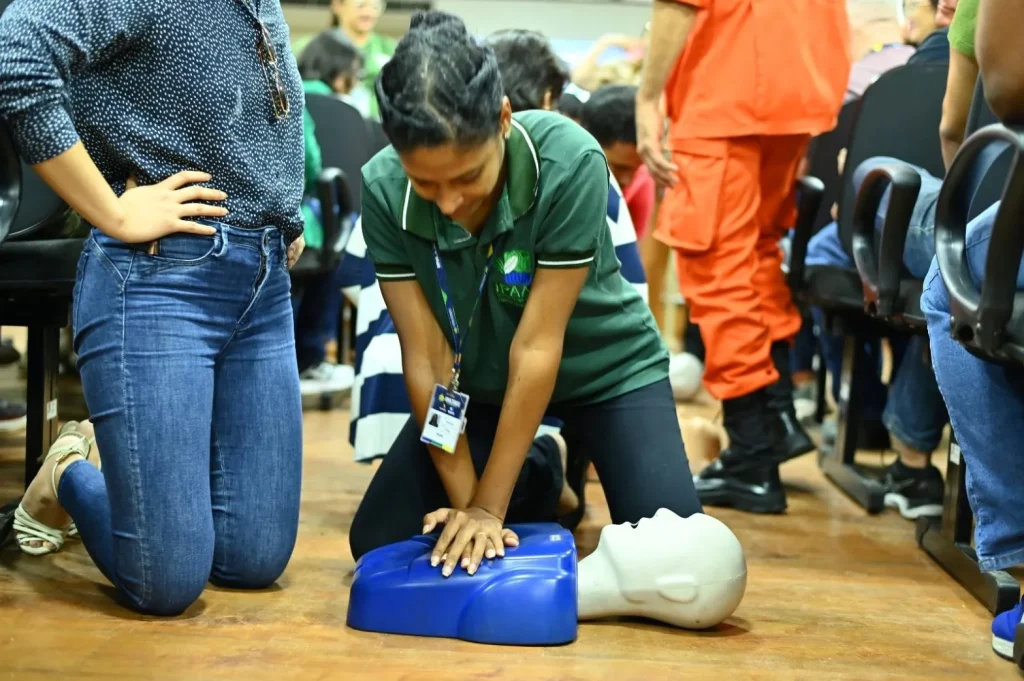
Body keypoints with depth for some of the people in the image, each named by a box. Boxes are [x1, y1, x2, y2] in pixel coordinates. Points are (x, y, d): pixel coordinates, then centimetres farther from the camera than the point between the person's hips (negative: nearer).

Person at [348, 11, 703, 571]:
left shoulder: (569, 162, -33)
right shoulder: (383, 189, -24)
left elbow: (537, 346, -30)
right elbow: (425, 356, -19)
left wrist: (489, 506, -26)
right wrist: (464, 499, -21)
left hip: (604, 369, -2)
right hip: (480, 381, 3)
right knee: (379, 542, -6)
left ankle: (569, 461, 15)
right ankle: (537, 478, 19)